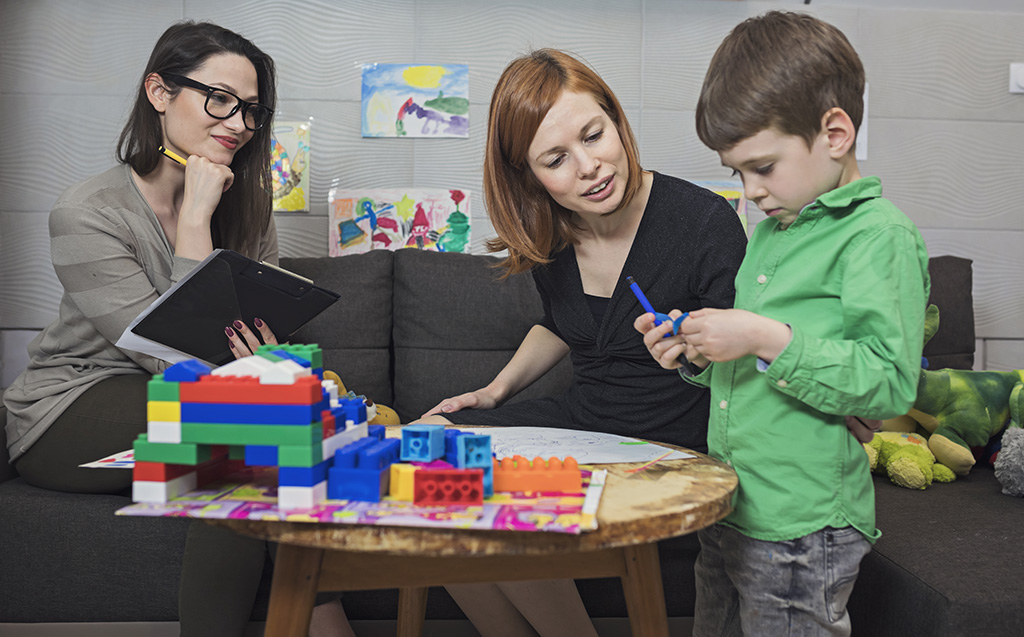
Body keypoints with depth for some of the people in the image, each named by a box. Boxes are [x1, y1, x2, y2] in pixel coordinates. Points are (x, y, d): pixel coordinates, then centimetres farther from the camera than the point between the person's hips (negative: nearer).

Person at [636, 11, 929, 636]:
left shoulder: (880, 234, -13)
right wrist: (698, 356, 3)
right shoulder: (771, 230, 13)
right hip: (727, 513, 8)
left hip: (801, 532, -8)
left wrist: (768, 341, -25)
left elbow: (890, 384, -22)